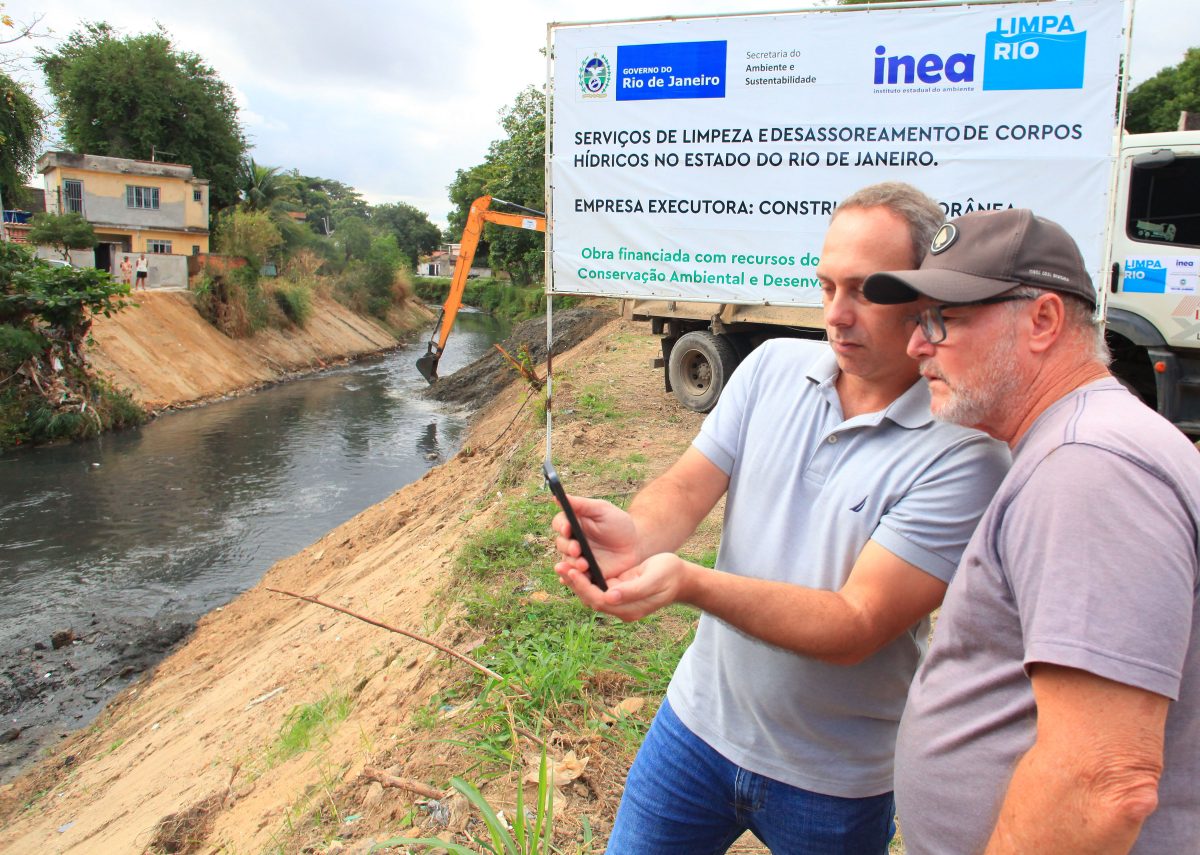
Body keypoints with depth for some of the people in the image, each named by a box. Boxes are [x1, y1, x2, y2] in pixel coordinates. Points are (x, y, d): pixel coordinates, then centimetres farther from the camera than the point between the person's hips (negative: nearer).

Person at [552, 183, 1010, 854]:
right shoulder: (774, 367, -5)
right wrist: (635, 534, -31)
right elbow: (688, 487, -8)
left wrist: (689, 583, -37)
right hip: (702, 719, 4)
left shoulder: (963, 452, -21)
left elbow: (855, 628, -24)